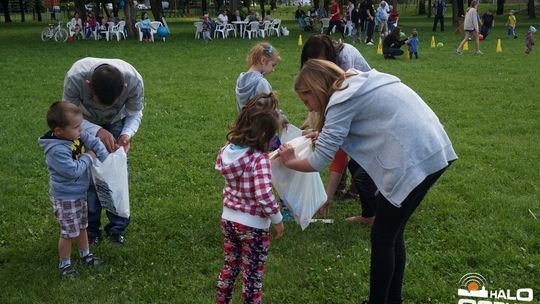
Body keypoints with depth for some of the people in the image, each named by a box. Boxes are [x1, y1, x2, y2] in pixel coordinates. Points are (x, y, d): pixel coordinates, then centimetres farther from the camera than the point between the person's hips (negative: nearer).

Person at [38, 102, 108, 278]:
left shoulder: (76, 134, -9)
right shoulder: (57, 150, -32)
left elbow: (94, 142, -2)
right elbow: (74, 170, -32)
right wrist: (88, 157, -18)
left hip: (80, 193, 8)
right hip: (65, 198, -8)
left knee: (82, 226, 24)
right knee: (68, 233, 6)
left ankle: (85, 255, 42)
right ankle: (64, 265, 26)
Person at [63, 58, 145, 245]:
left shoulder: (134, 80, -37)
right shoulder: (75, 78, -41)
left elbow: (135, 112, -18)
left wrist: (127, 134, -38)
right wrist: (97, 131, -42)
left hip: (116, 123, 1)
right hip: (86, 123, -1)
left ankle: (117, 227, 14)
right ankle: (91, 227, 14)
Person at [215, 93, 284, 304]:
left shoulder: (229, 150, -4)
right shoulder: (259, 158, -24)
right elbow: (264, 195, -30)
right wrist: (277, 219, -14)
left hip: (228, 219, 7)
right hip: (253, 225, -6)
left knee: (229, 267, 24)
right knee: (252, 276, 10)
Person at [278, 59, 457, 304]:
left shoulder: (342, 100, -10)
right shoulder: (358, 82, 16)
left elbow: (318, 162, -10)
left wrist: (289, 161, 10)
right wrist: (324, 135, 17)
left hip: (415, 160, -9)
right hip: (433, 150, 9)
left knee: (381, 239, 4)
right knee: (393, 233, 18)